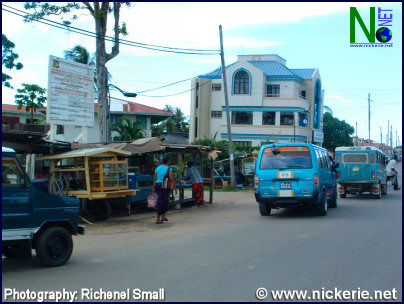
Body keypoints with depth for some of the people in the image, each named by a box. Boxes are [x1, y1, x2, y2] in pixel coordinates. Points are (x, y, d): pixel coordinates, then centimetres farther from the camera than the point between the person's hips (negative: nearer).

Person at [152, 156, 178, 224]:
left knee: (164, 201, 21)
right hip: (165, 187, -6)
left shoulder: (157, 168, 7)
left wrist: (153, 188, 10)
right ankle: (158, 219, -4)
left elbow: (155, 179, 6)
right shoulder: (169, 169, -8)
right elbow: (172, 179, -11)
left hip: (158, 186, 6)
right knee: (162, 203, -3)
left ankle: (163, 216, 23)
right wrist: (175, 188, -4)